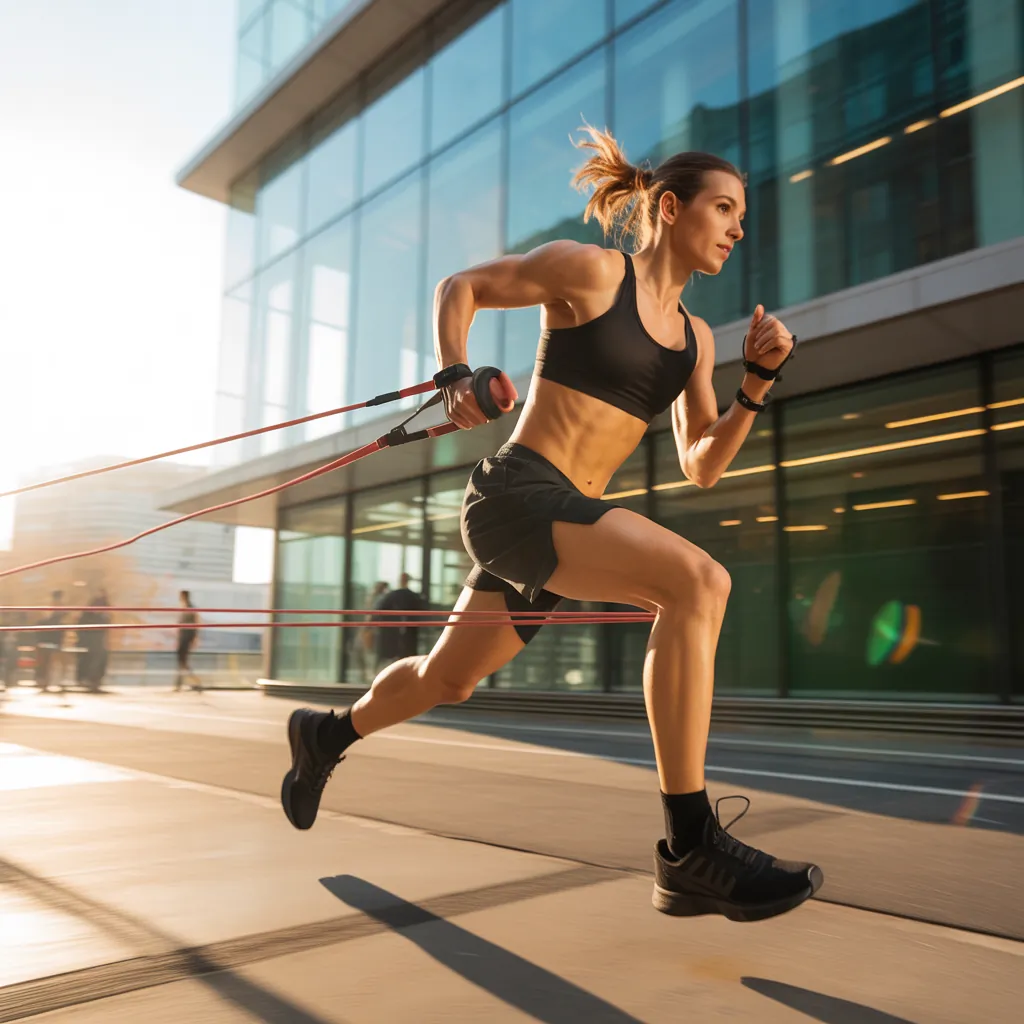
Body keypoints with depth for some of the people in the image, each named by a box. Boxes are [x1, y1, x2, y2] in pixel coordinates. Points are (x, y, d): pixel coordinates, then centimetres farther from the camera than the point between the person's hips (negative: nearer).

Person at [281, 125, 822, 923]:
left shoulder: (695, 337, 15)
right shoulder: (587, 269, -4)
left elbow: (702, 467, 13)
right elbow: (459, 287, 6)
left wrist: (757, 383, 1)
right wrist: (457, 379, -8)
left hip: (563, 516, 8)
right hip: (515, 496, -8)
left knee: (445, 681, 22)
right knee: (698, 580, -28)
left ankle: (326, 734, 51)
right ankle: (690, 850, -21)